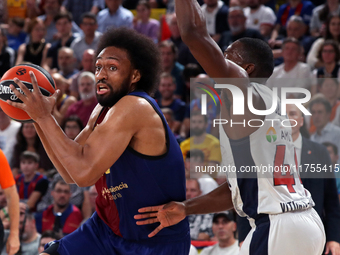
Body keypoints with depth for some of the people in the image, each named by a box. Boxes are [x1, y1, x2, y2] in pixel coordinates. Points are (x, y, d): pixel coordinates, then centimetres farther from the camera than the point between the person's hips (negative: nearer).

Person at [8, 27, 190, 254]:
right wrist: (37, 118, 1)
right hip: (108, 230, 8)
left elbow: (84, 173, -29)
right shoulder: (103, 111, 6)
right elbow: (70, 173, 10)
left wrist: (44, 117, -22)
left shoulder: (134, 108, -23)